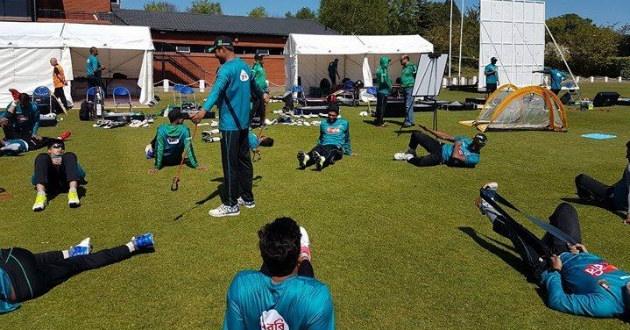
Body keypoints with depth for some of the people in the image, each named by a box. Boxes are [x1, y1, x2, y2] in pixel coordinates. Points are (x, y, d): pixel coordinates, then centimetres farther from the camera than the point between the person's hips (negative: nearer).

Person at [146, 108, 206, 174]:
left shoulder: (161, 129, -20)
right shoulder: (185, 129, -21)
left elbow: (159, 148, -20)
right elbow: (188, 148, -23)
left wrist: (156, 167, -16)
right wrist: (196, 165, -19)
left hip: (164, 161, -1)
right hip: (177, 161, 1)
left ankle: (151, 151, 34)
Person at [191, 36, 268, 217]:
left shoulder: (227, 68, -15)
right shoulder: (244, 66, 13)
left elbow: (217, 89, -34)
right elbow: (253, 84, 33)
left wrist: (204, 110, -48)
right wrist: (262, 95, 54)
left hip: (230, 124, -9)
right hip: (244, 122, 9)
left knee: (230, 165, -3)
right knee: (244, 160, 15)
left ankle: (231, 205, 3)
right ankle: (247, 198, 24)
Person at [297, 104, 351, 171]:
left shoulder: (344, 123, 16)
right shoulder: (323, 123, 22)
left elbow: (347, 139, 26)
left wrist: (348, 151, 31)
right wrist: (318, 147, 32)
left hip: (337, 147, -2)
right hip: (324, 146, 2)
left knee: (330, 150, -41)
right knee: (317, 148, -36)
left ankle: (322, 160, -74)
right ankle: (306, 158, -68)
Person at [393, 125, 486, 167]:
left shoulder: (475, 158, -14)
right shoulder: (466, 140, 6)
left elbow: (455, 156, -26)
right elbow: (445, 137, 8)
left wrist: (457, 144, -10)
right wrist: (427, 129, 6)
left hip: (440, 158, -6)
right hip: (440, 147, 6)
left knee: (421, 162, -36)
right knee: (416, 134, -6)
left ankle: (410, 158, 0)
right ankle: (410, 153, 21)